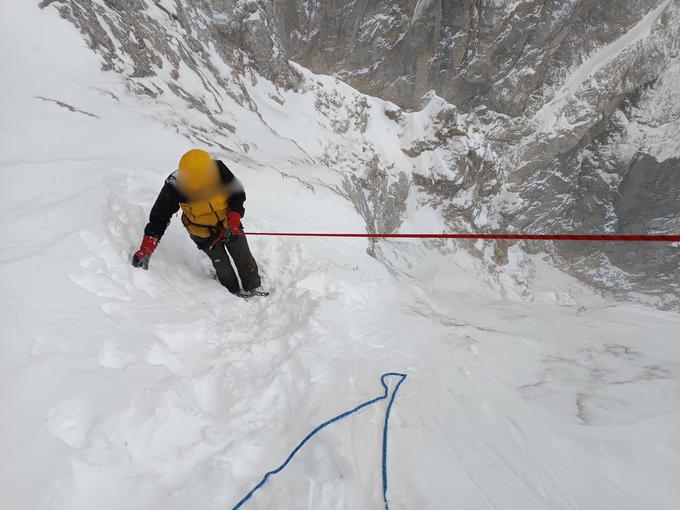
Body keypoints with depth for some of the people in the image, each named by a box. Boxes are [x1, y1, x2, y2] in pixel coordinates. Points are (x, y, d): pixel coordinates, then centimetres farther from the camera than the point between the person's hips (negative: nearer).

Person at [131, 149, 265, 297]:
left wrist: (234, 220, -24)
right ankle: (234, 291, 23)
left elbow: (237, 194, -12)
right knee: (222, 265, -3)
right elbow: (159, 216, -17)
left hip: (228, 222, 1)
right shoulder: (174, 186, -28)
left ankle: (254, 287, 30)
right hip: (203, 232, -1)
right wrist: (147, 247, -22)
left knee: (244, 257, 8)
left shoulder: (219, 170, -28)